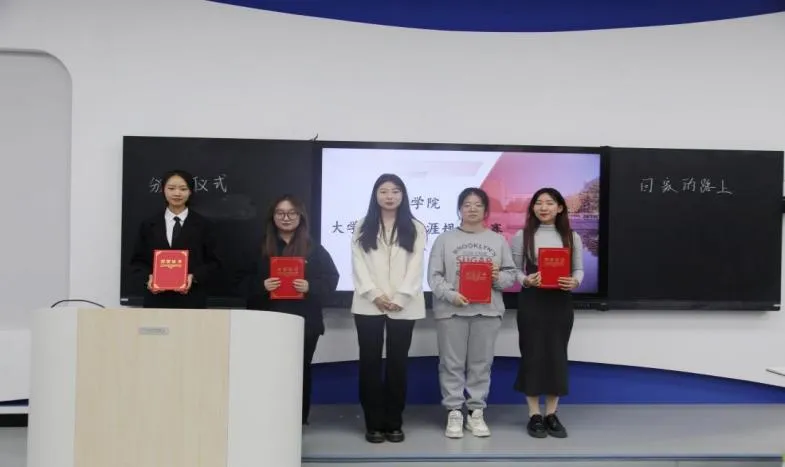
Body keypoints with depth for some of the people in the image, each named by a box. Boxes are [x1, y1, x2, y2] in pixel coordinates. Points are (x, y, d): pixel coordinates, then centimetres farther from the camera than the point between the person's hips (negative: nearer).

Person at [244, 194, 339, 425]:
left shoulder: (314, 249, 5)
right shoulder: (261, 247, 7)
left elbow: (330, 279, 0)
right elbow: (245, 281, 4)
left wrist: (310, 287, -17)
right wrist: (261, 286, -15)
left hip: (304, 321, 0)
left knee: (300, 371, 8)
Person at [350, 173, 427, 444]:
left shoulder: (415, 228, 7)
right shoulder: (363, 227, 9)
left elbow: (416, 267, -2)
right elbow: (358, 264, 0)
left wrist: (399, 299, -12)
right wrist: (375, 295, -12)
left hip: (404, 306, 0)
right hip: (369, 304, 1)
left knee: (398, 362, 4)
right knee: (370, 362, 1)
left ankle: (394, 423, 11)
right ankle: (374, 423, 7)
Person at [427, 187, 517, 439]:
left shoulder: (498, 241, 10)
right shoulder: (445, 239, 4)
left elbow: (510, 275, 8)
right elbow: (434, 276, -2)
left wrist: (499, 277, -13)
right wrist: (451, 294, -16)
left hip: (487, 310, 2)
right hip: (451, 310, -1)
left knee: (481, 363, 6)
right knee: (452, 363, 2)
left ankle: (476, 412, 15)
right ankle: (454, 413, 10)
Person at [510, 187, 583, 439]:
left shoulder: (572, 237, 5)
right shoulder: (522, 236, 0)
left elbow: (579, 269, 6)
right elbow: (514, 269, 0)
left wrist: (574, 282, -15)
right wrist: (526, 280, -19)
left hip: (561, 302, 2)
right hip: (531, 301, -2)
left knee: (557, 355, 5)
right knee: (532, 354, 0)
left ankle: (552, 414, 15)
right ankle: (534, 415, 9)